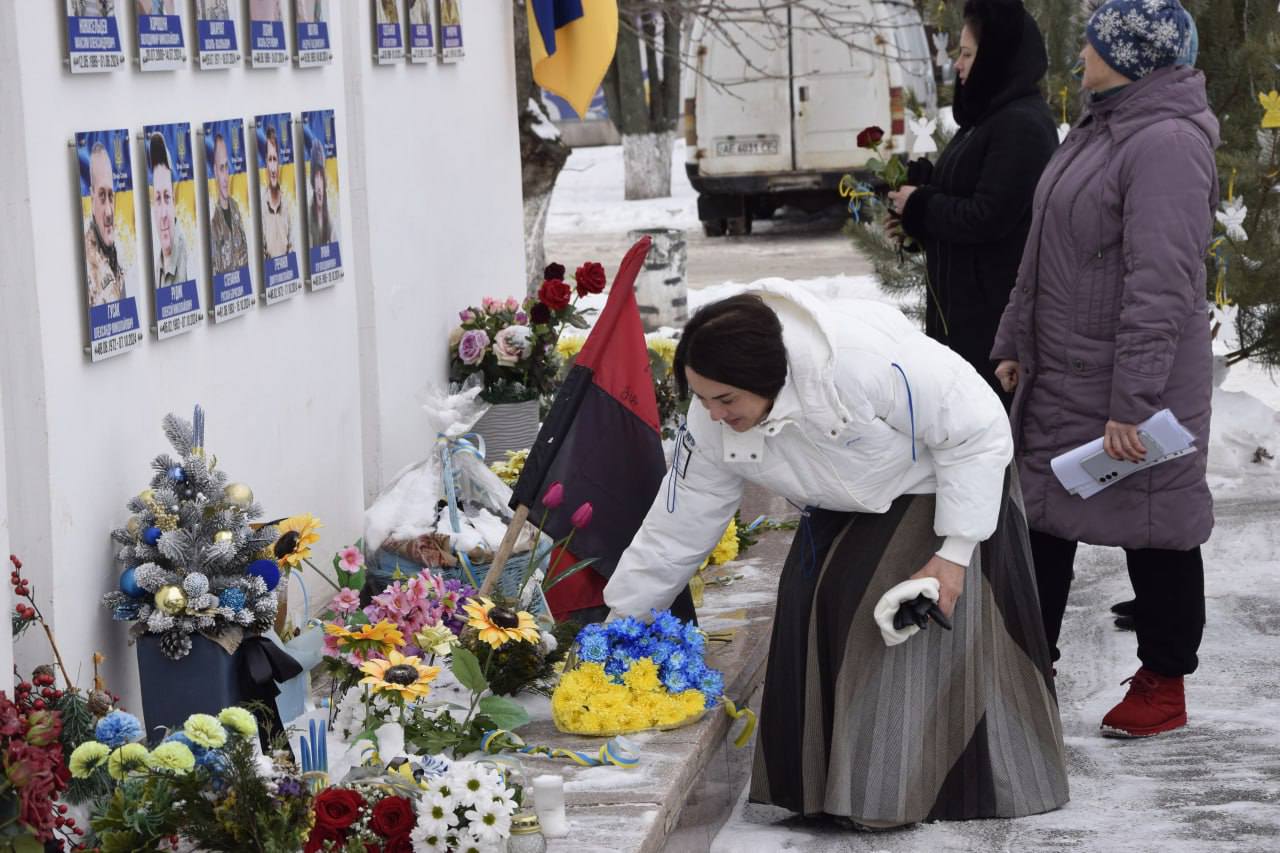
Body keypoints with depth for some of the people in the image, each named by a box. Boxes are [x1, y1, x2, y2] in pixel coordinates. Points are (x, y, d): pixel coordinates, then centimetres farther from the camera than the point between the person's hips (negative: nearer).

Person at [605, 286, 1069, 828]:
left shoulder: (863, 361, -42)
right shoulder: (712, 427, -21)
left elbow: (978, 429, -31)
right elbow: (674, 529, -10)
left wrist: (955, 552, -28)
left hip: (938, 492, -5)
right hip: (848, 512, 5)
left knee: (938, 647, -11)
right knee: (811, 620, -6)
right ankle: (825, 785, 7)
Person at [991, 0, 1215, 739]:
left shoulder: (1168, 143, -20)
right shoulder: (1101, 129, 12)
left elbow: (1163, 285, -25)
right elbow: (1046, 254, 19)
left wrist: (1133, 401, -27)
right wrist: (1017, 342, 20)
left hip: (1139, 386, -10)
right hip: (1063, 378, 10)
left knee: (1155, 527, 5)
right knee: (1043, 519, 14)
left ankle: (1165, 684, 18)